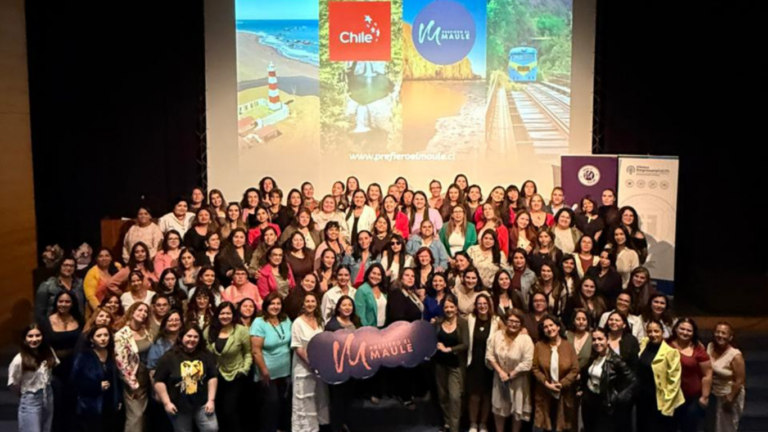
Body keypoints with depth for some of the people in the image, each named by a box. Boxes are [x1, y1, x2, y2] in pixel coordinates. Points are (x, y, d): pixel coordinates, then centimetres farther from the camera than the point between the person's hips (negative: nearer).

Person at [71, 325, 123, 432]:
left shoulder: (112, 356, 7)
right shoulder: (83, 356, -9)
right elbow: (76, 381, -14)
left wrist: (119, 400, 9)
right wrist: (98, 386, -17)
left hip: (110, 407, 5)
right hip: (91, 408, -5)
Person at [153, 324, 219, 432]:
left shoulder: (206, 355, 1)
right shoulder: (169, 357, -9)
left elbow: (212, 378, 4)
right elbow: (159, 382, -8)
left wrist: (211, 400, -2)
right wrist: (167, 403, -11)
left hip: (202, 404, 2)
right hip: (179, 407, -1)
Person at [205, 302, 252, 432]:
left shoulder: (241, 331, -12)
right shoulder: (209, 331, -1)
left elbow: (248, 353, -5)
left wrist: (245, 369, -14)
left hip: (236, 376, -4)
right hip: (217, 376, 4)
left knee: (229, 410, -9)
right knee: (219, 410, 12)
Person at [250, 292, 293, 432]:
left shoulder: (286, 321, 2)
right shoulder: (259, 323, -16)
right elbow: (256, 351, -19)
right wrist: (264, 371, -18)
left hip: (285, 370, 6)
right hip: (269, 373, -6)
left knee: (284, 401, 17)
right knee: (272, 402, 3)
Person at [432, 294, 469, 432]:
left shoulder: (462, 323, -10)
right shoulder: (438, 322, -2)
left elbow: (465, 344, -16)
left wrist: (448, 349, -18)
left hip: (456, 364, -3)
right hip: (440, 363, 4)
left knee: (454, 396, -10)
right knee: (442, 394, 14)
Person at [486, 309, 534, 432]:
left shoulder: (526, 339, -20)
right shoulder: (497, 335, -9)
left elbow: (527, 364, -22)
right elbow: (490, 355, -6)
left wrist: (510, 374, -16)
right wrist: (500, 372, -14)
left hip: (518, 380, -3)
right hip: (500, 377, 3)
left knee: (517, 409, 11)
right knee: (499, 407, 16)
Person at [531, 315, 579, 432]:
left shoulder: (568, 346, -2)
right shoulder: (539, 346, -3)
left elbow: (575, 370, -6)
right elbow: (535, 368, -5)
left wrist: (561, 384, -15)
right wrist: (547, 384, -15)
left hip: (564, 394, 0)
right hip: (544, 394, 0)